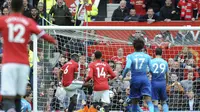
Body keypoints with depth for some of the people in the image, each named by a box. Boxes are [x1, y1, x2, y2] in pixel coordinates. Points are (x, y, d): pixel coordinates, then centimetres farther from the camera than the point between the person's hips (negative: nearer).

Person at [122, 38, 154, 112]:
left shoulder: (130, 56, -1)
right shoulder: (147, 56, 5)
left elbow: (127, 67, -16)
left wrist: (123, 76, -1)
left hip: (135, 79, 0)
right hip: (145, 78, 0)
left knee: (135, 101, 13)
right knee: (148, 100, -10)